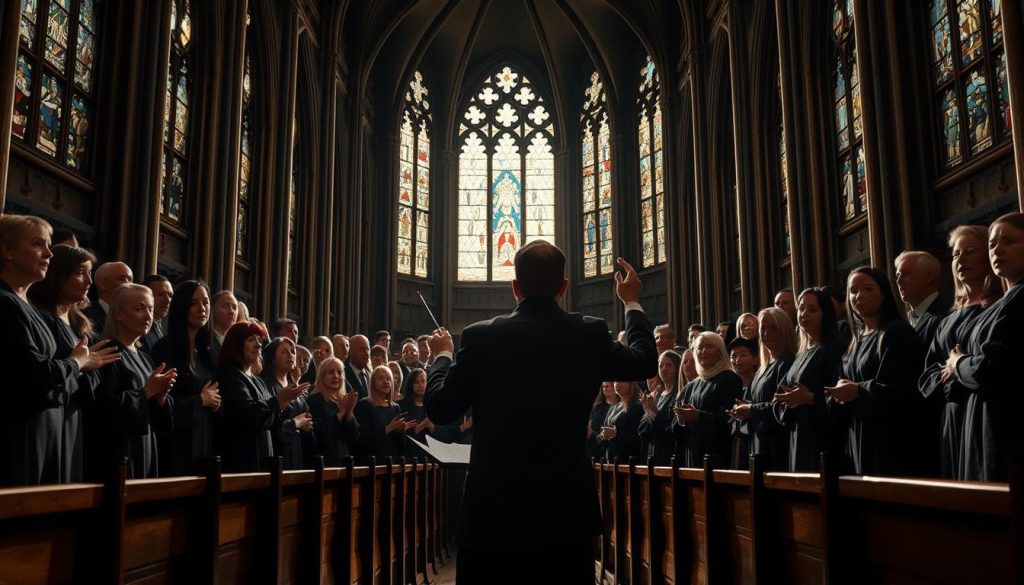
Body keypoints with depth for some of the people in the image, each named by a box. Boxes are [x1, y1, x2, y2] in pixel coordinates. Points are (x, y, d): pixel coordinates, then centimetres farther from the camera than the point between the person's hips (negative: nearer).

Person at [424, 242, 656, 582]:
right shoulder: (591, 334, -6)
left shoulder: (481, 337, -12)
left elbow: (439, 410, -3)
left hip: (494, 508, -1)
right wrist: (632, 303, 27)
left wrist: (442, 356, 15)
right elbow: (646, 361, 13)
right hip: (568, 508, 2)